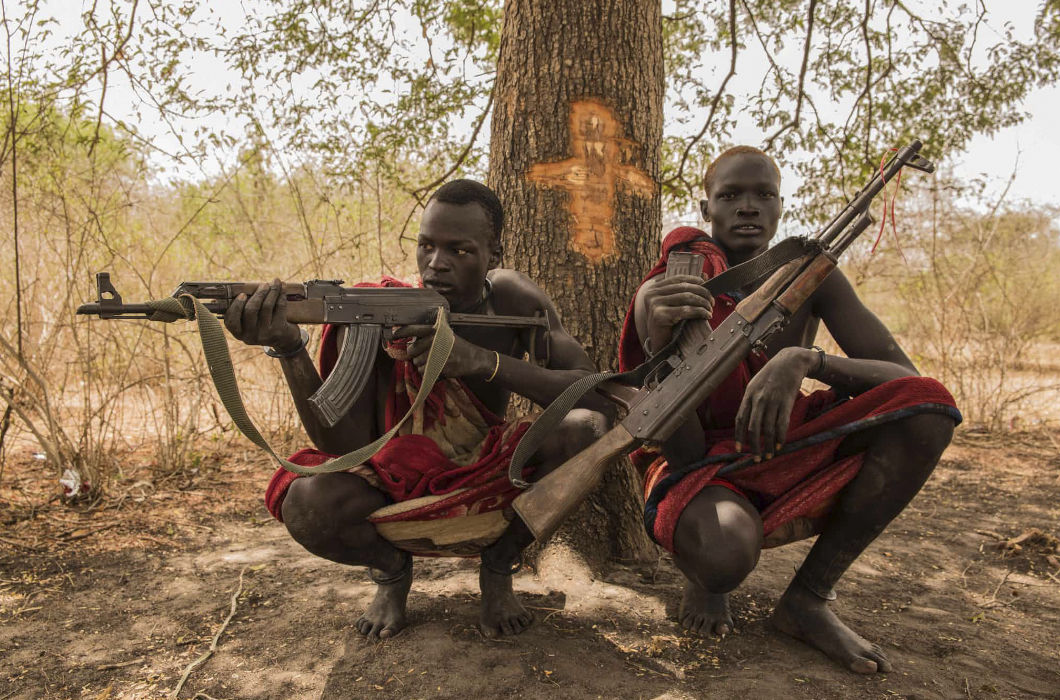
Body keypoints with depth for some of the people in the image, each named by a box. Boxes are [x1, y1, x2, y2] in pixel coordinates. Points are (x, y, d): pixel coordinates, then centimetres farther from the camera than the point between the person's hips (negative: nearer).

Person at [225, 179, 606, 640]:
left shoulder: (512, 299, -12)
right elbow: (344, 446, -24)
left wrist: (483, 361, -35)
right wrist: (289, 349, -41)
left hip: (488, 489, 1)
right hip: (400, 495, -1)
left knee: (586, 429, -25)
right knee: (308, 504, -31)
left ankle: (498, 567, -1)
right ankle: (391, 570, 5)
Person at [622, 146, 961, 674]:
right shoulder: (661, 295, -12)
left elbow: (903, 378, -13)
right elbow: (684, 451, -19)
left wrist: (803, 361, -33)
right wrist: (660, 341, -38)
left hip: (785, 462, 4)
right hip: (702, 470, -4)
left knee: (927, 404, -20)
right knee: (725, 550, -41)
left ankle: (807, 599, -13)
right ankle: (704, 580, 1)